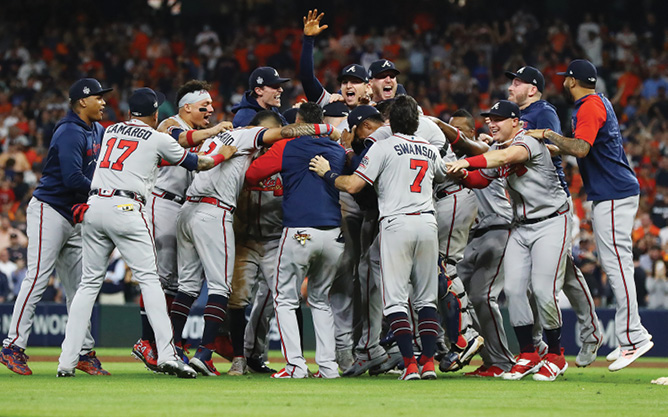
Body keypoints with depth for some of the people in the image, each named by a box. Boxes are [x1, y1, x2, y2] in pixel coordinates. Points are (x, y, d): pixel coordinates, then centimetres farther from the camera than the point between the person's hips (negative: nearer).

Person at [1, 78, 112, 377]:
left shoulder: (97, 131, 14)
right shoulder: (70, 133, -16)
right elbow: (72, 178, -24)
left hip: (73, 217, 9)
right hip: (49, 210, -9)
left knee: (79, 286, 7)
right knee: (37, 278, -13)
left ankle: (84, 352, 9)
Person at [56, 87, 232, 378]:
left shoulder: (111, 131, 21)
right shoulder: (158, 139, 7)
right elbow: (195, 163, 17)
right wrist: (222, 155, 36)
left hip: (94, 207, 5)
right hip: (125, 209, -5)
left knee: (89, 282, 9)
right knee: (149, 279, -4)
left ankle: (67, 361, 4)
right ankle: (166, 354, -16)